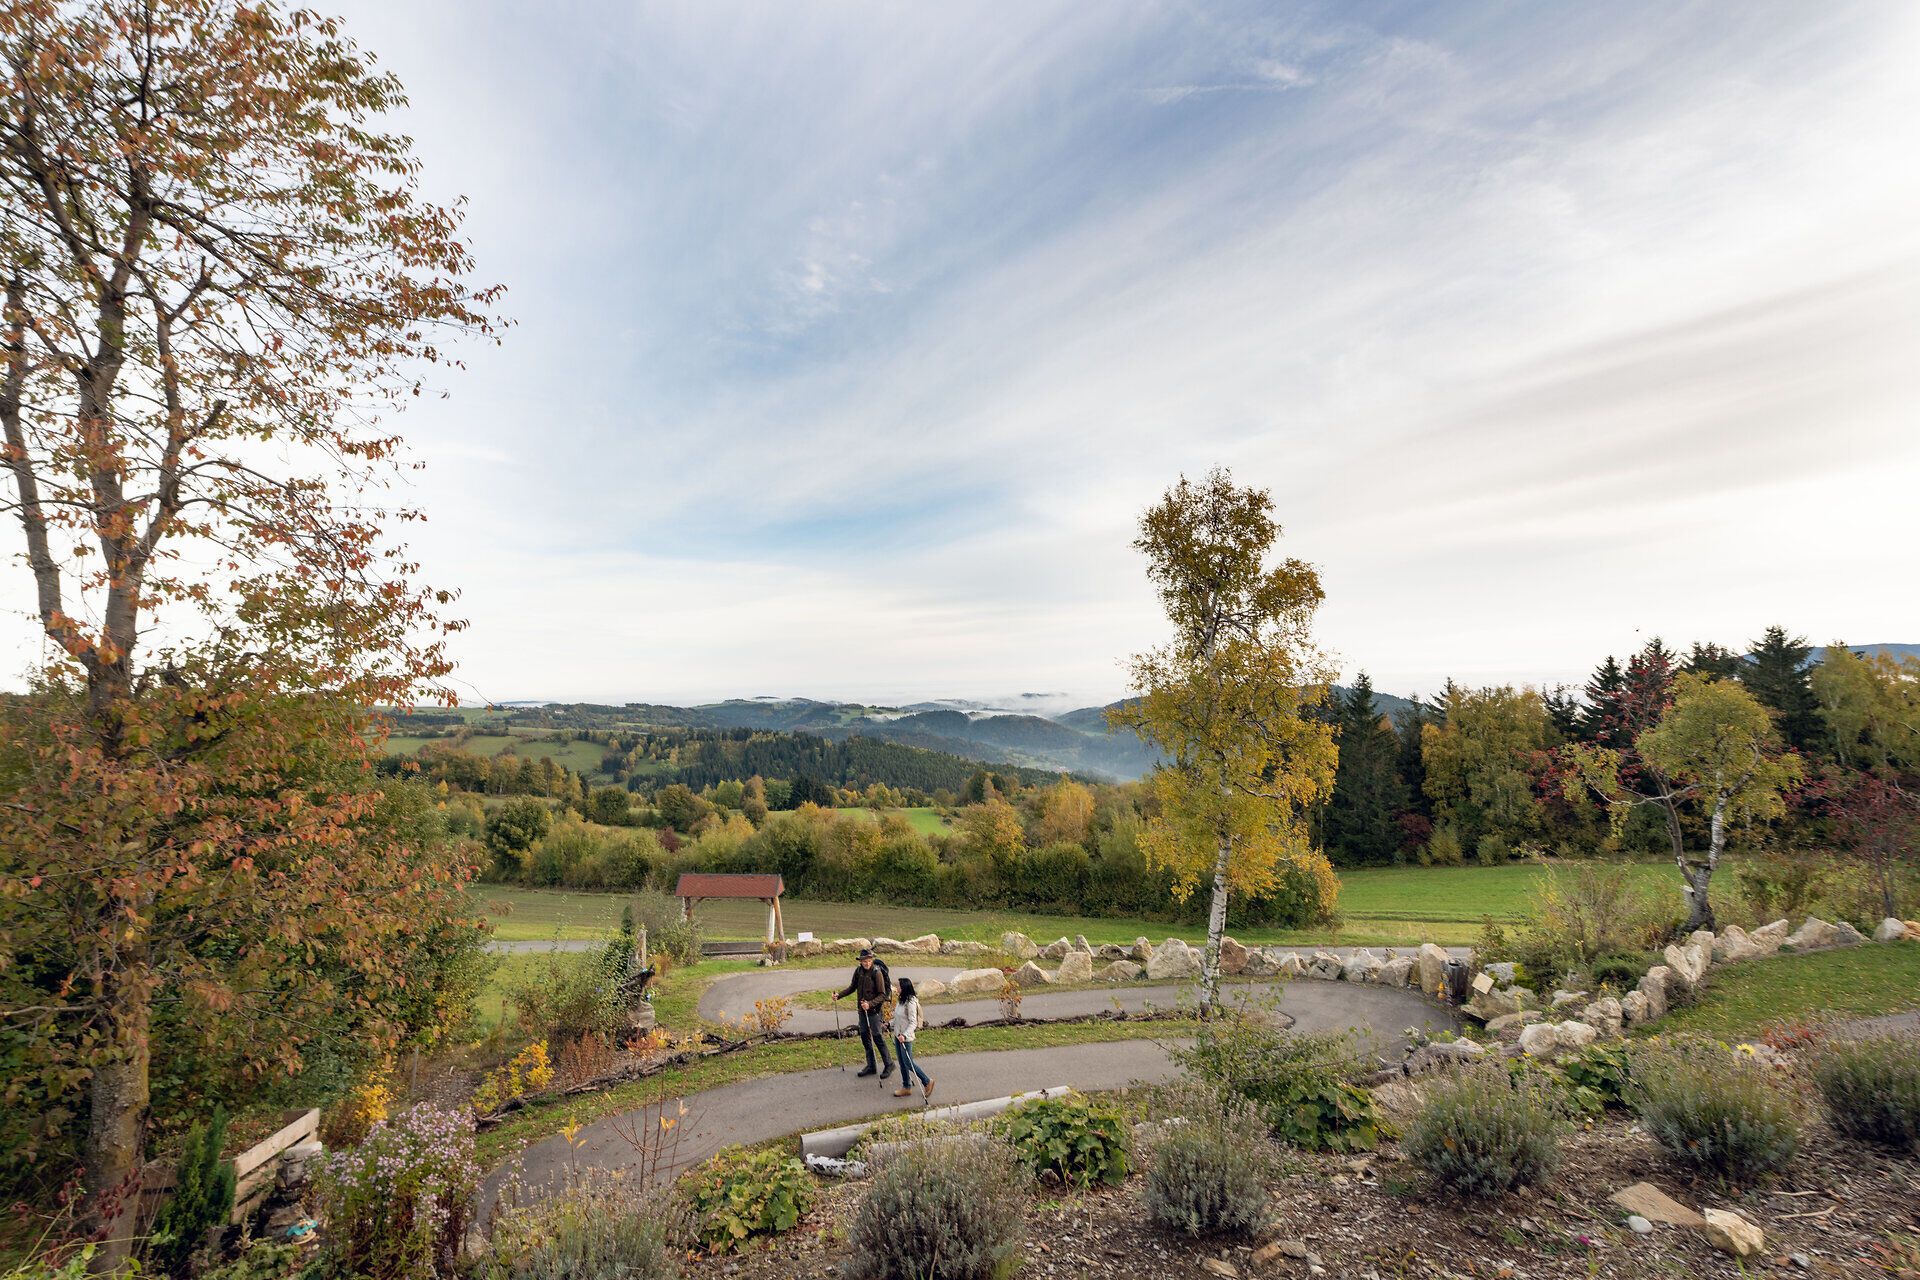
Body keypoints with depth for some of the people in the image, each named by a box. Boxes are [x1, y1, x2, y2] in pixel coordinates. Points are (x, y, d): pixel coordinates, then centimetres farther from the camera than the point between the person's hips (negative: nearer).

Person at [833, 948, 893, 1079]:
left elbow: (882, 995, -19)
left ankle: (889, 1065, 10)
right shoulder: (859, 970, -1)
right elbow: (853, 987, 14)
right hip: (862, 1009, 7)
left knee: (877, 1037, -4)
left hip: (875, 1010, -7)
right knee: (864, 1036, 11)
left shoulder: (877, 972, -19)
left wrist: (870, 1004, -30)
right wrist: (839, 995, 4)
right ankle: (871, 1066, 24)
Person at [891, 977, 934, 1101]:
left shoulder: (910, 1003, -22)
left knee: (908, 1063, 0)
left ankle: (927, 1082, 14)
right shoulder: (901, 1000, 4)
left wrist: (904, 1035, -30)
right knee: (902, 1063, 14)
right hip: (898, 1035, 9)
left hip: (906, 1038, -8)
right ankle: (906, 1087, 25)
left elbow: (913, 1023, -22)